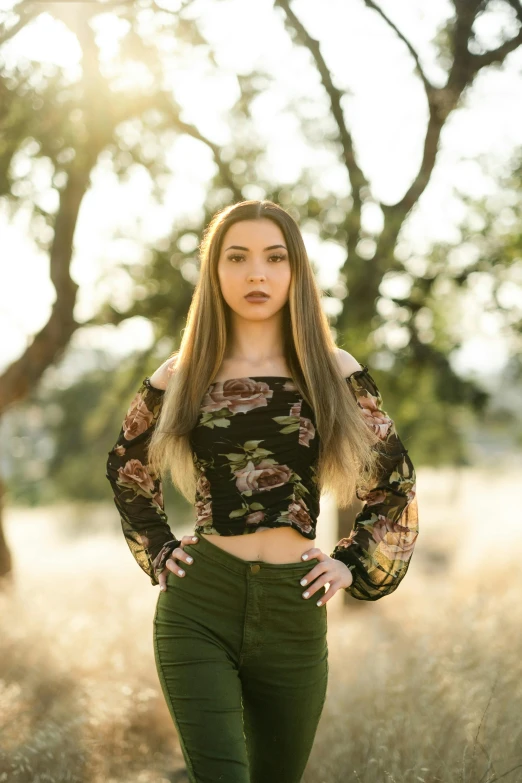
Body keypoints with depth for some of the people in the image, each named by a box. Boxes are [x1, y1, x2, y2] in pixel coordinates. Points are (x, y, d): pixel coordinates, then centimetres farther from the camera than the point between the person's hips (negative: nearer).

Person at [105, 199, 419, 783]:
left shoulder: (336, 374, 2)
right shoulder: (180, 379, 3)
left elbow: (396, 486, 13)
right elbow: (127, 472, 21)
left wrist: (351, 564, 5)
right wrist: (158, 554, 11)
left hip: (295, 611, 1)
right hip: (198, 605, -1)